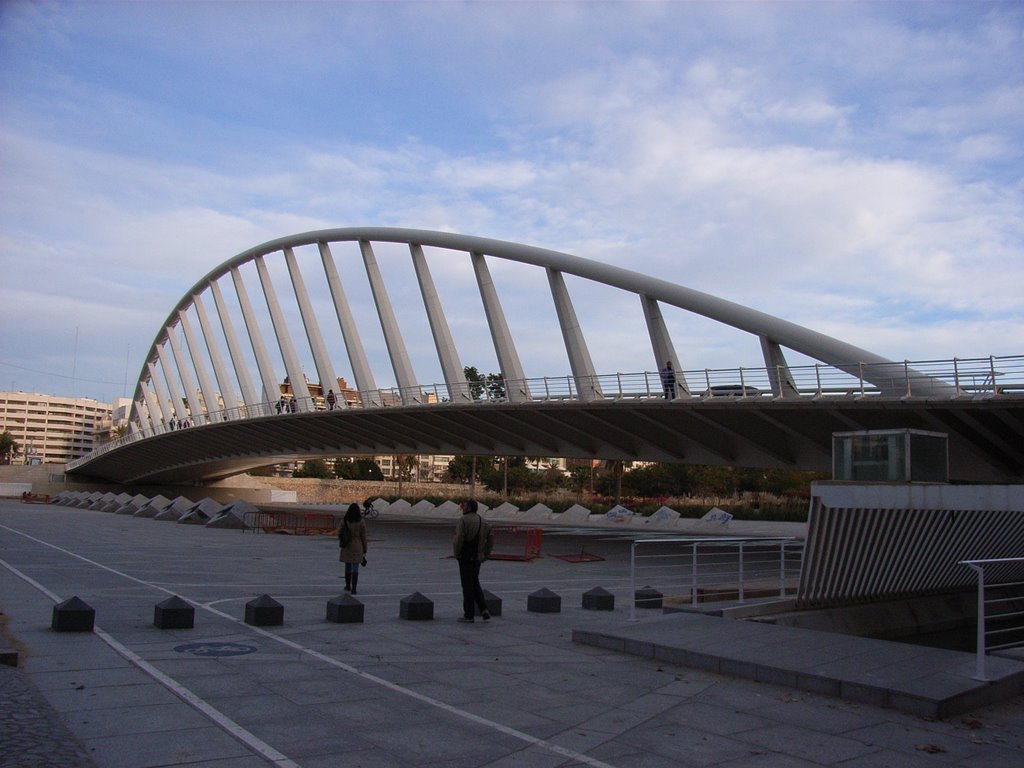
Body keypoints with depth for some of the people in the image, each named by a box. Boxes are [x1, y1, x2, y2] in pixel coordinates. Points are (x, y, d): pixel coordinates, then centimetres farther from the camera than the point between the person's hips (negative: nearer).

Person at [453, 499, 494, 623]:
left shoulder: (464, 520, -12)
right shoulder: (483, 521, 11)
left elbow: (459, 538, -19)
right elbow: (491, 536, 10)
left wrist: (456, 554, -7)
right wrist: (486, 553, 12)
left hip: (466, 557, -7)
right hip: (477, 557, 7)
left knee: (467, 585, 0)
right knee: (475, 583, 17)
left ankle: (468, 615, 6)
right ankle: (484, 609, 5)